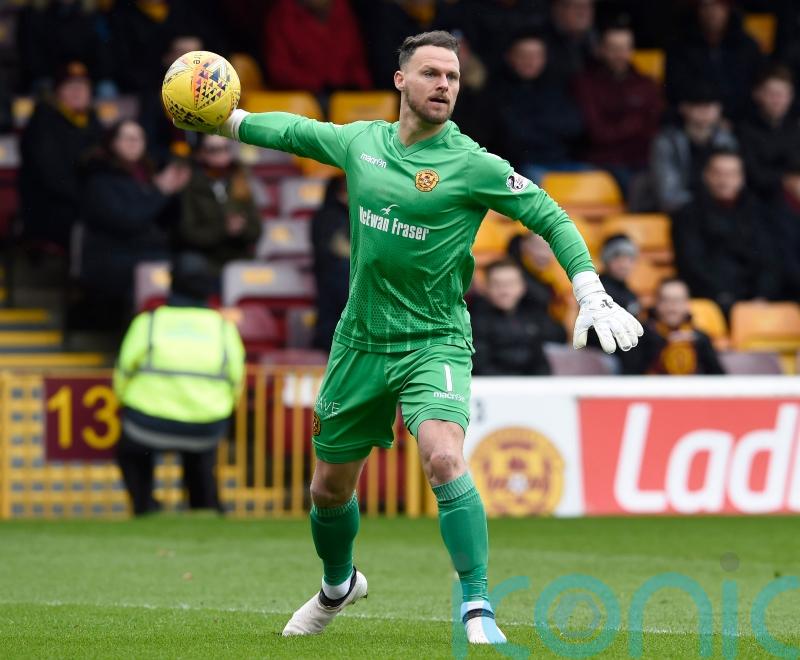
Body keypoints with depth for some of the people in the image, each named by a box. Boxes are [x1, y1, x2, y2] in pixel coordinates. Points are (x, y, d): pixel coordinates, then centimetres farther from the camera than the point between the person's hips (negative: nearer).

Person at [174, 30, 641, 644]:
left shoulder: (472, 165, -11)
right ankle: (339, 585, 46)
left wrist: (591, 294, -13)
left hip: (434, 342, -5)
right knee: (330, 487, 15)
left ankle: (478, 609, -25)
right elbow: (295, 130, 22)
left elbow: (551, 217, -6)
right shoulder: (360, 141, 2)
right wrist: (227, 118, 21)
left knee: (444, 460, -30)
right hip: (361, 341, 5)